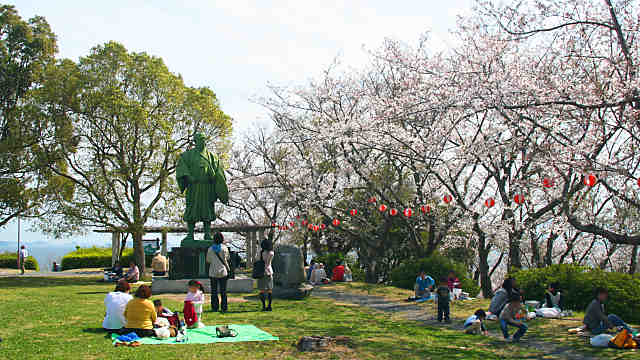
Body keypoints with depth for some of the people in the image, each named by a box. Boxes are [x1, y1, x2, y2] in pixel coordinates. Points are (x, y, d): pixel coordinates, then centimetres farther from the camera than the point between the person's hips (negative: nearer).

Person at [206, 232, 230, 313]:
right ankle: (224, 308, 5)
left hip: (213, 272, 1)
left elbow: (208, 260, 5)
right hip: (223, 272, -1)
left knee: (214, 291, 9)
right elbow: (227, 258, -1)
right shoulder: (224, 248, -7)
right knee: (223, 291, 6)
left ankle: (214, 307, 7)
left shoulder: (210, 249, -3)